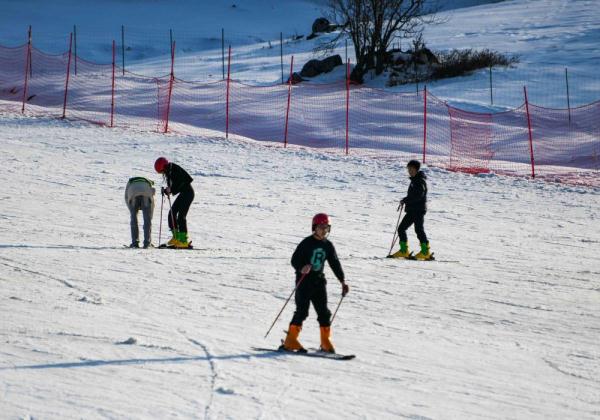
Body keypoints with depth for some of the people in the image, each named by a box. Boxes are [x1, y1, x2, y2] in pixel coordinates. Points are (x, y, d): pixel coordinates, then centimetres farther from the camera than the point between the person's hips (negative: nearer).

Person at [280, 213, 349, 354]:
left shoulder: (328, 246, 8)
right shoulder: (307, 243, -8)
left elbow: (335, 264, 14)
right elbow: (295, 260, -11)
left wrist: (342, 281, 10)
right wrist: (301, 269, -32)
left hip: (319, 281, 5)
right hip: (304, 281, -5)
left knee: (324, 312, 2)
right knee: (302, 311, -11)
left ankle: (326, 342, 11)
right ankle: (290, 341, -7)